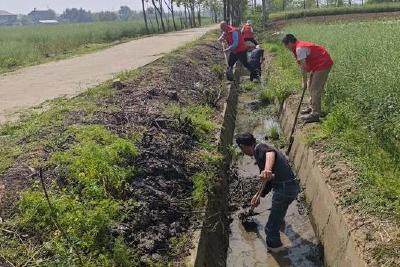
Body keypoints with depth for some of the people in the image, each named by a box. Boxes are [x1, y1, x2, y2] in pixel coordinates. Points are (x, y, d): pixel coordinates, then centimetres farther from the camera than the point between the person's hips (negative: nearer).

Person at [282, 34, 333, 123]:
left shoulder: (299, 48, -19)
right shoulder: (300, 46, 13)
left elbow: (303, 66, -20)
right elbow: (304, 65, 14)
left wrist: (304, 82, -12)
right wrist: (305, 81, 13)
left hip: (323, 64, -11)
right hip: (318, 65, 11)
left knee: (315, 89, -10)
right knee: (311, 87, 20)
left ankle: (315, 114, -8)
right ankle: (312, 107, 33)